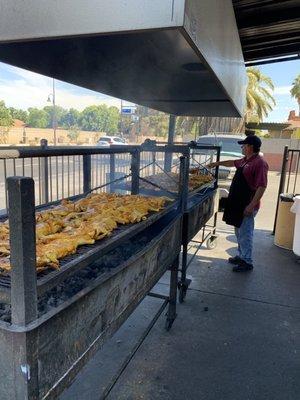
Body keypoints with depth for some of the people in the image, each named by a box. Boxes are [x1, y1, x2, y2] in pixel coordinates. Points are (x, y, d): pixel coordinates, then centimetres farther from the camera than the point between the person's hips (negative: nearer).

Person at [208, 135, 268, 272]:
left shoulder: (259, 163, -18)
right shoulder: (245, 160, 11)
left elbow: (262, 186, -23)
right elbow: (233, 163, 33)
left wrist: (252, 205, -26)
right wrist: (218, 163, 39)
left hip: (247, 205, -9)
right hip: (238, 203, 9)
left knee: (245, 234, 0)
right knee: (239, 232, 18)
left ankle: (247, 262, 12)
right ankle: (241, 256, 31)